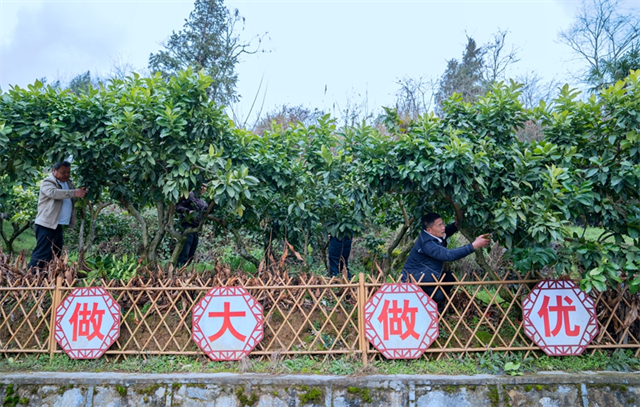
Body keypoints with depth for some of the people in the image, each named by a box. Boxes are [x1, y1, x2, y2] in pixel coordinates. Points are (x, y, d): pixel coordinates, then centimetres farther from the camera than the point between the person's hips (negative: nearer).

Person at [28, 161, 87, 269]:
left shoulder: (68, 183, 16)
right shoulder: (48, 182, -8)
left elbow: (74, 199, 24)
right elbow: (53, 192, -29)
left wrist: (82, 193, 1)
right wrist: (74, 193, -39)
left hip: (59, 226, 8)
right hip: (47, 224, -8)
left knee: (56, 254, 12)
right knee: (42, 254, -10)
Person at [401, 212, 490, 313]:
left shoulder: (434, 235, -3)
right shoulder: (427, 244, -33)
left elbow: (445, 232, 21)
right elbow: (450, 255, -42)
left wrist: (455, 225, -2)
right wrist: (474, 245, -42)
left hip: (425, 276, 10)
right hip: (413, 280, -10)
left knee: (450, 277, 8)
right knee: (438, 295, -19)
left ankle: (438, 308, 19)